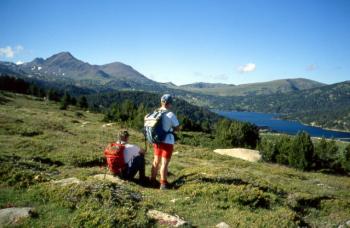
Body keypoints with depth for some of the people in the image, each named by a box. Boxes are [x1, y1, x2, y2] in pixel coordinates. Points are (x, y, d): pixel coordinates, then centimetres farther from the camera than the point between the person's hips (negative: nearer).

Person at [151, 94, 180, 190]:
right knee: (164, 163, 2)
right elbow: (177, 128, -9)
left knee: (156, 160, 20)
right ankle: (163, 184, 10)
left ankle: (153, 180, 31)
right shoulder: (170, 115, -18)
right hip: (167, 141, -6)